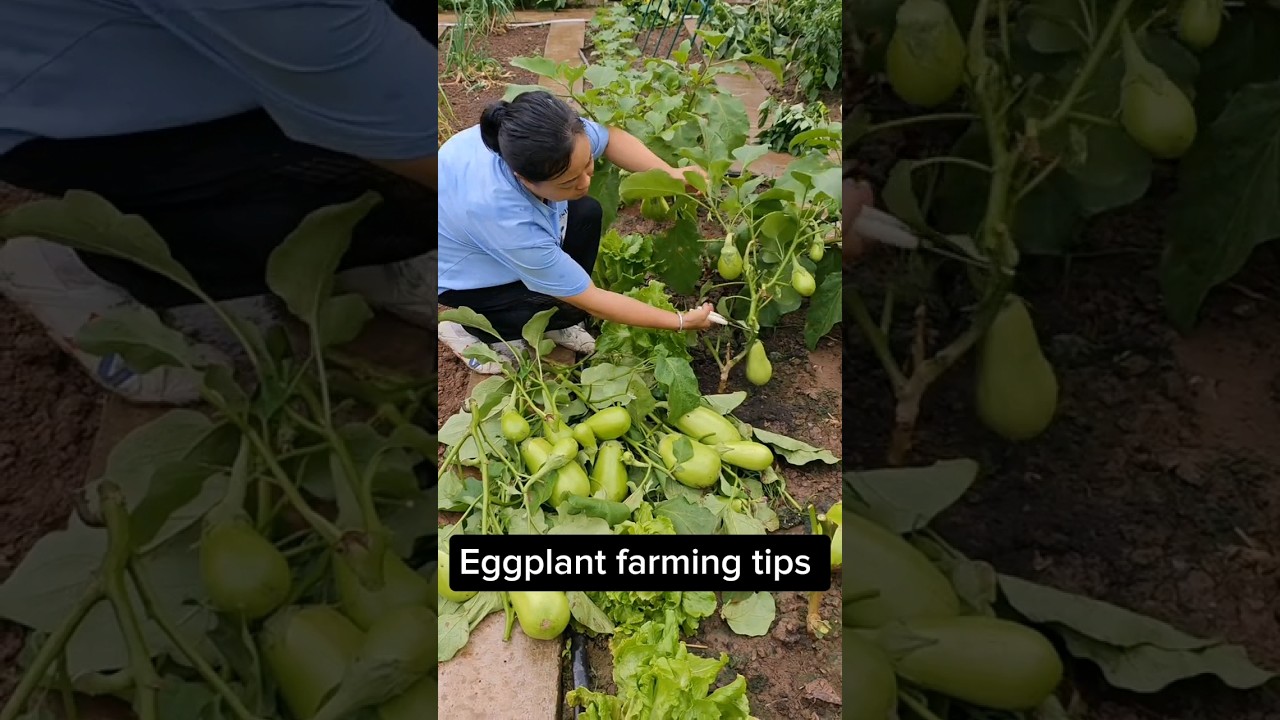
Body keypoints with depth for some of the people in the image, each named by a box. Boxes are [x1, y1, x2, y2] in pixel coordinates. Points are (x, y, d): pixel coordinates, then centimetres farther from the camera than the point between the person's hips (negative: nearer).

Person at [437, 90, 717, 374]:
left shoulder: (555, 136, -31)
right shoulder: (507, 220, -44)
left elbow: (609, 137, -5)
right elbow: (591, 301, -32)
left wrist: (670, 174, -21)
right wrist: (681, 321, -25)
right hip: (457, 268, -6)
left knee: (586, 213, -6)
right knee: (570, 307, -15)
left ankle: (552, 322, 11)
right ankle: (471, 330, 8)